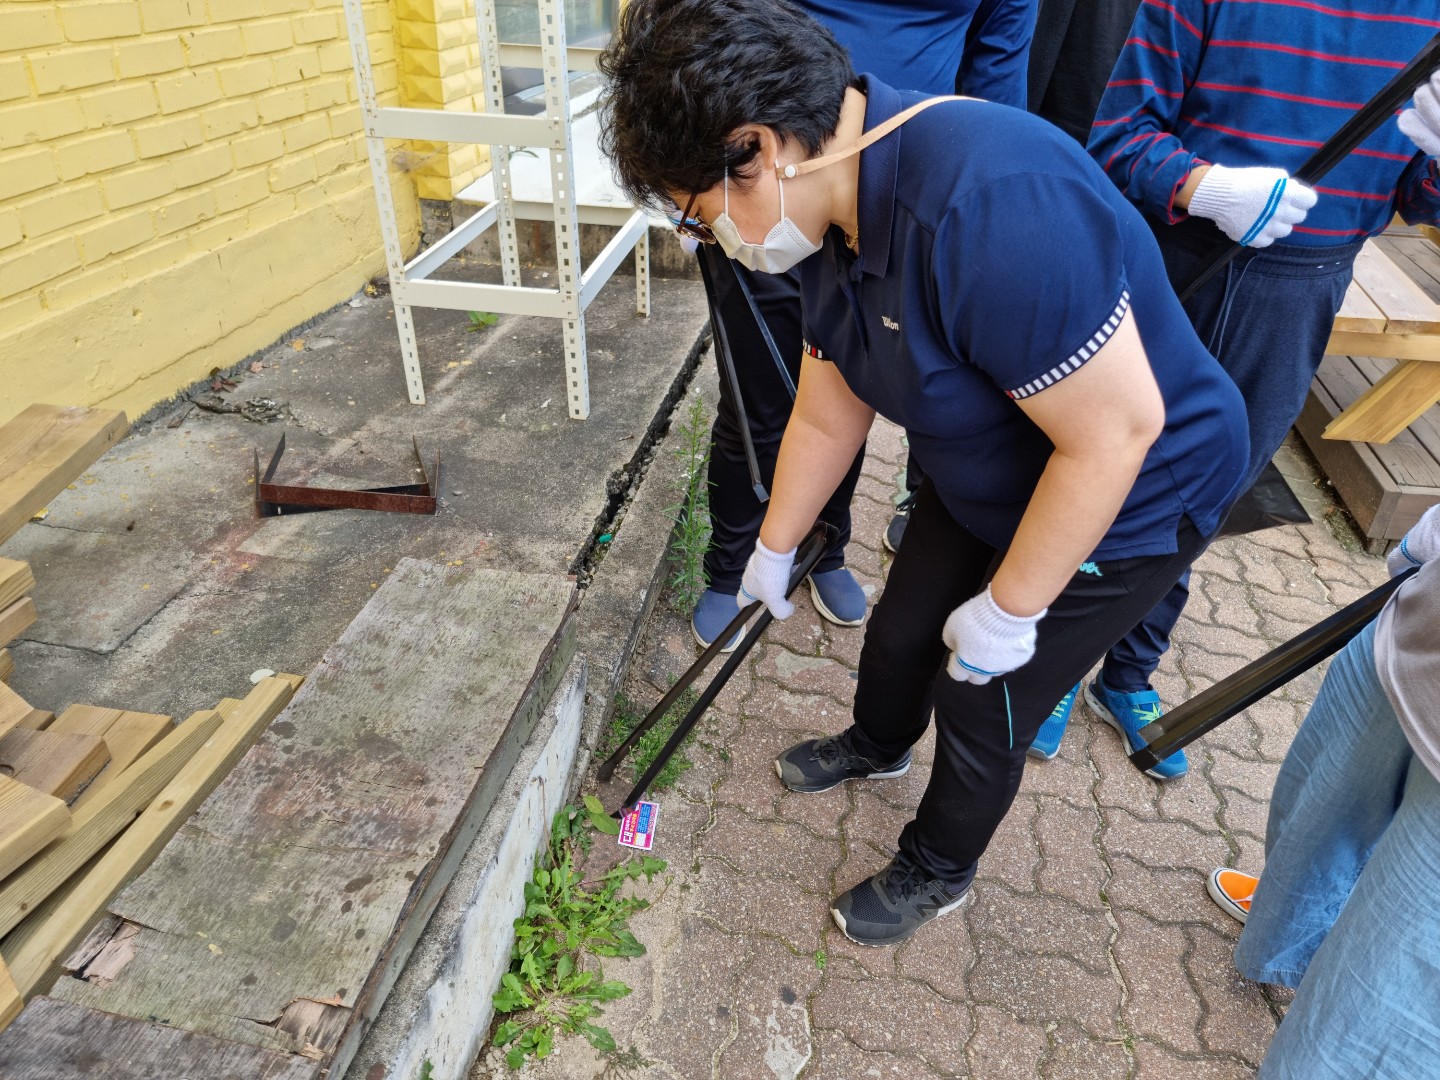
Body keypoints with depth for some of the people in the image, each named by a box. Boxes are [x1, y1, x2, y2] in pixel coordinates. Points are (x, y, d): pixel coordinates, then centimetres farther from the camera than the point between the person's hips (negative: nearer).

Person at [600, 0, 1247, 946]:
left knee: (982, 708, 7)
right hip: (981, 475, 7)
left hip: (1127, 500, -7)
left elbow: (1116, 432, -33)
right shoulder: (834, 212, -9)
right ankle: (877, 746, 55)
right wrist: (774, 552, 11)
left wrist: (1006, 612, -21)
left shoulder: (989, 206, -38)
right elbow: (827, 415, 1)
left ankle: (937, 875, 38)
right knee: (899, 630, 21)